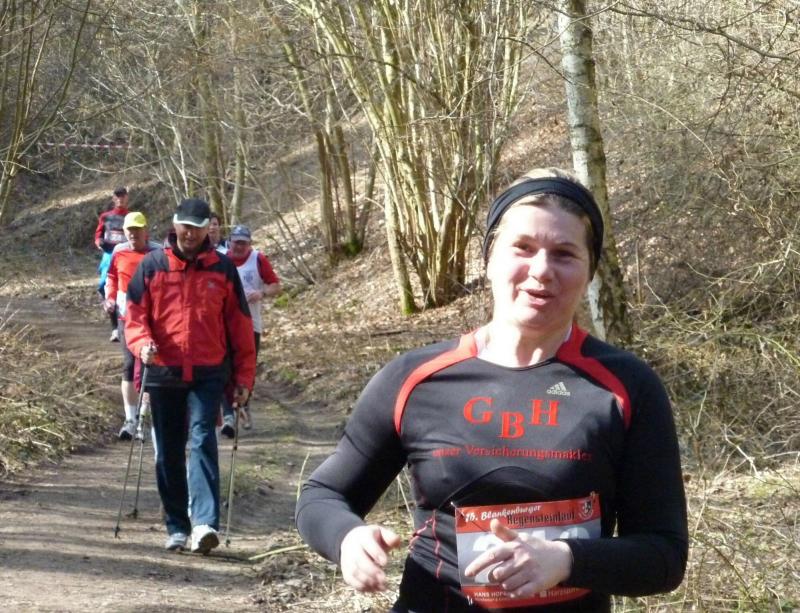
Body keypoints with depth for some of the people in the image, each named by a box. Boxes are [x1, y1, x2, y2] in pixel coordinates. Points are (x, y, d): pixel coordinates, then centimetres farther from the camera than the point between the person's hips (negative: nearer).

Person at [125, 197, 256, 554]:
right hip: (163, 373, 2)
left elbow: (240, 325, 7)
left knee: (203, 442, -15)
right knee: (168, 453, 7)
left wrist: (244, 377, 4)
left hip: (208, 374, -2)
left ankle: (205, 524, -23)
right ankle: (176, 527, 16)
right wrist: (142, 344, -17)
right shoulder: (151, 266, 5)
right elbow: (135, 315, 5)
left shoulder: (223, 269, 5)